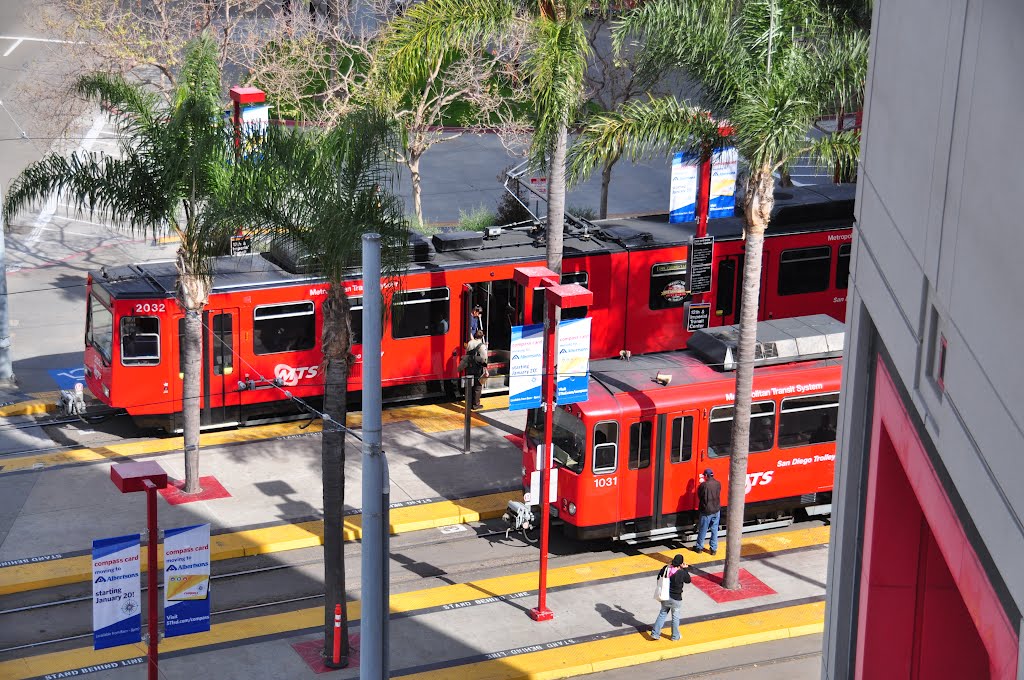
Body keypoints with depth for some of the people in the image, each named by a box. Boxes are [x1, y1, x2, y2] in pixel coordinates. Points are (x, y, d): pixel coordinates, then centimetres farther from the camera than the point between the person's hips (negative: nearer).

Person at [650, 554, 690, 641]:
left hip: (665, 597, 4)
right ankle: (675, 636, 31)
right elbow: (688, 580, -4)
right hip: (676, 599, -4)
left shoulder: (665, 569, -11)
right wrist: (685, 569, 1)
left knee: (662, 614, 20)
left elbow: (659, 578, 1)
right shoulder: (682, 573, -22)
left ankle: (655, 633, 23)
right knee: (675, 617, 15)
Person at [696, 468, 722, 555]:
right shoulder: (718, 484, -4)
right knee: (715, 530, 13)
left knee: (702, 529, 11)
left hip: (706, 511, -4)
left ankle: (699, 547, 25)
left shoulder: (703, 485, -19)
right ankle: (714, 549, 19)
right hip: (716, 510, 4)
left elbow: (699, 496, -7)